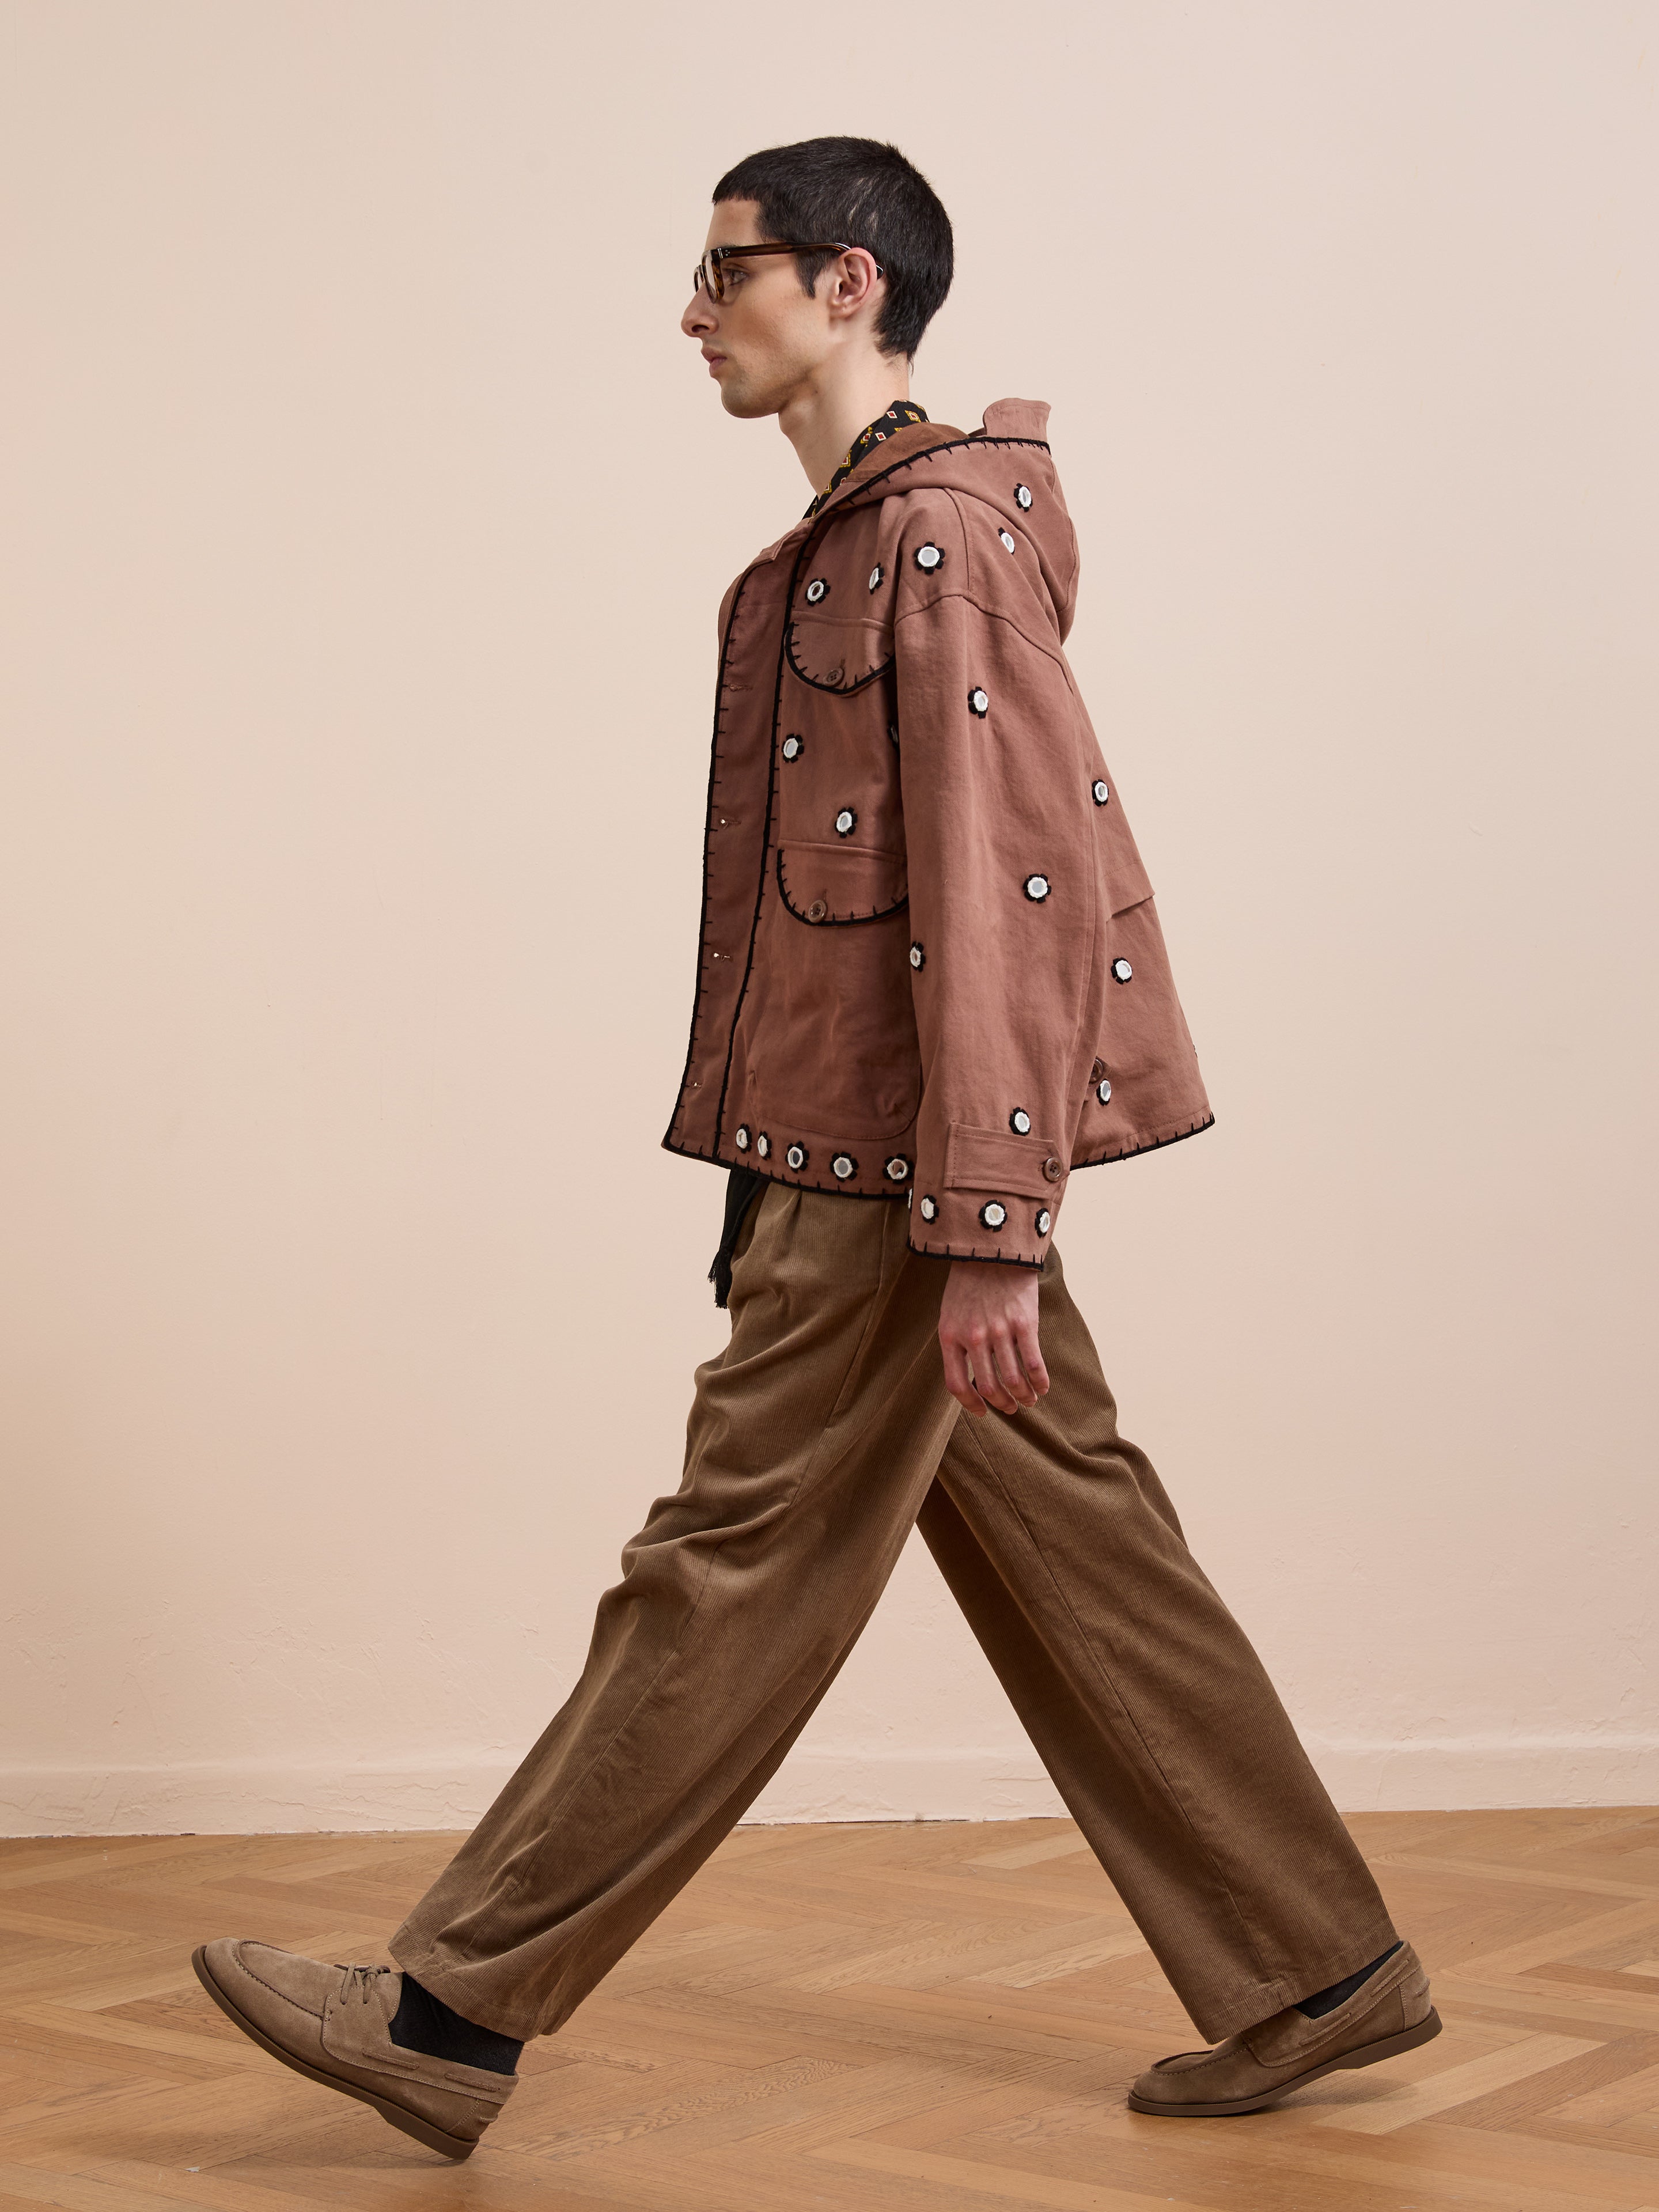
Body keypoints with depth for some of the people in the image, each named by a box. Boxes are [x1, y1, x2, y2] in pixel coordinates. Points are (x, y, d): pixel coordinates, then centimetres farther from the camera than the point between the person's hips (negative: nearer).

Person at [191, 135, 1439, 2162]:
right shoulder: (851, 542, 18)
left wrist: (983, 1230, -24)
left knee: (730, 1582, -3)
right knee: (1075, 1562, 12)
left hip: (901, 1173, -10)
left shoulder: (941, 535, -13)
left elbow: (1015, 892, -20)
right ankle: (1312, 1977, 21)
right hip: (857, 1157, 10)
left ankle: (457, 2016, 6)